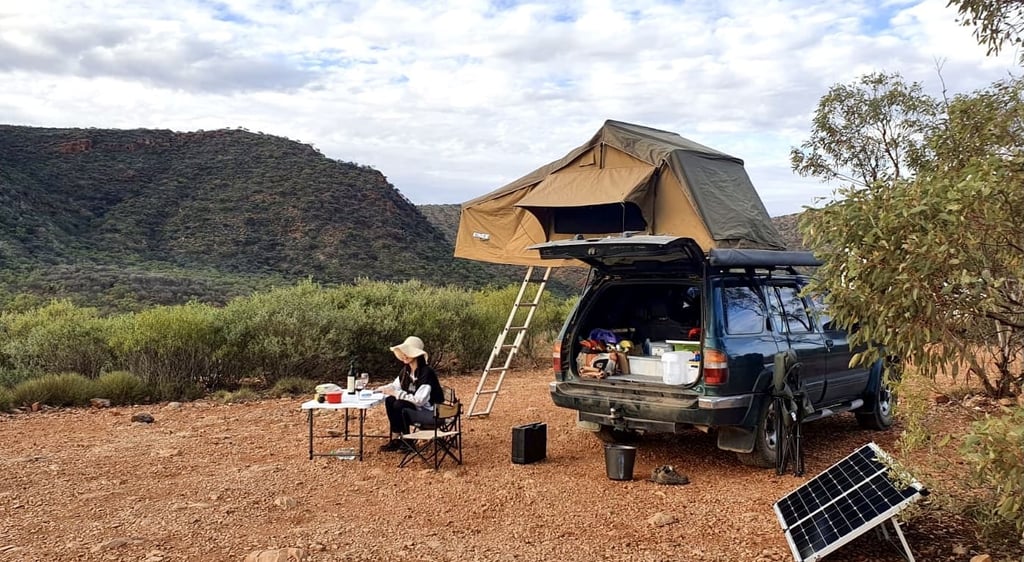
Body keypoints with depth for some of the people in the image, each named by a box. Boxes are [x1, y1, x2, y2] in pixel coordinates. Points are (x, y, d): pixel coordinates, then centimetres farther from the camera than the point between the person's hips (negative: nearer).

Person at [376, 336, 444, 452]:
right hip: (416, 407, 8)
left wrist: (396, 393, -26)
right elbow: (395, 386, 11)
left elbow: (419, 400, -28)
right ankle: (395, 438, -8)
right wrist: (382, 389, -9)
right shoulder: (406, 370, 1)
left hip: (431, 412, -8)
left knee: (399, 405, -26)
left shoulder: (426, 372, -23)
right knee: (389, 400, -13)